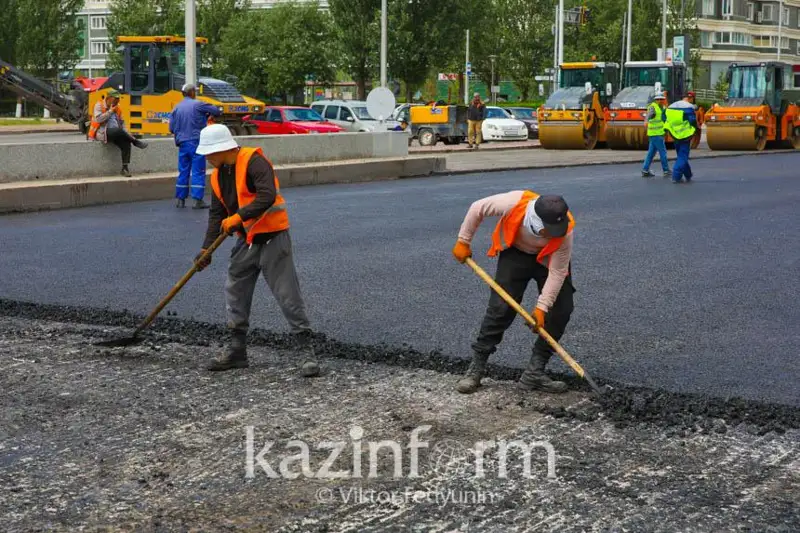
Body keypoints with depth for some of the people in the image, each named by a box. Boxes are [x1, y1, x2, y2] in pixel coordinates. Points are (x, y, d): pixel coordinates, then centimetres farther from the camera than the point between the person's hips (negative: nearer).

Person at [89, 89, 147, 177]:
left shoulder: (117, 108, 17)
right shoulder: (99, 105, -1)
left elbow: (122, 123, 22)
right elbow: (98, 119, -16)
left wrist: (127, 134, 5)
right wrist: (110, 111, -12)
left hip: (115, 134, 6)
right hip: (102, 133, -6)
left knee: (126, 143, -23)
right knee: (118, 130, -36)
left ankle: (125, 168, -23)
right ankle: (135, 142, -21)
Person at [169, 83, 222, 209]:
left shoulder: (177, 108, 7)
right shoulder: (197, 104, -7)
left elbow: (171, 128, 9)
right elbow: (216, 111, -3)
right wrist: (208, 114, 18)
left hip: (182, 143, 5)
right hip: (196, 141, -5)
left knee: (183, 171, 11)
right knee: (198, 171, -2)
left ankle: (180, 199, 13)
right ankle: (197, 200, -6)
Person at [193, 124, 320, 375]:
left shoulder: (254, 162, -18)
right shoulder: (218, 175, 8)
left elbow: (267, 196, -30)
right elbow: (217, 214, 12)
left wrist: (239, 217, -32)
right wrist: (207, 248, 5)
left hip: (272, 238, -8)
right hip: (246, 241, 9)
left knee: (288, 296, -8)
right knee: (235, 294, 12)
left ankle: (307, 352, -2)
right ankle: (237, 350, 25)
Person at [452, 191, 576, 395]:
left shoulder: (564, 232, -36)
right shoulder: (513, 203, -38)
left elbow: (557, 273, -29)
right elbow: (477, 209, -19)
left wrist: (542, 307, -34)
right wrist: (463, 242, -11)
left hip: (549, 259, 1)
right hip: (515, 253, -1)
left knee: (561, 310, -12)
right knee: (501, 307, -12)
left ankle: (535, 372, -3)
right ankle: (476, 367, -3)